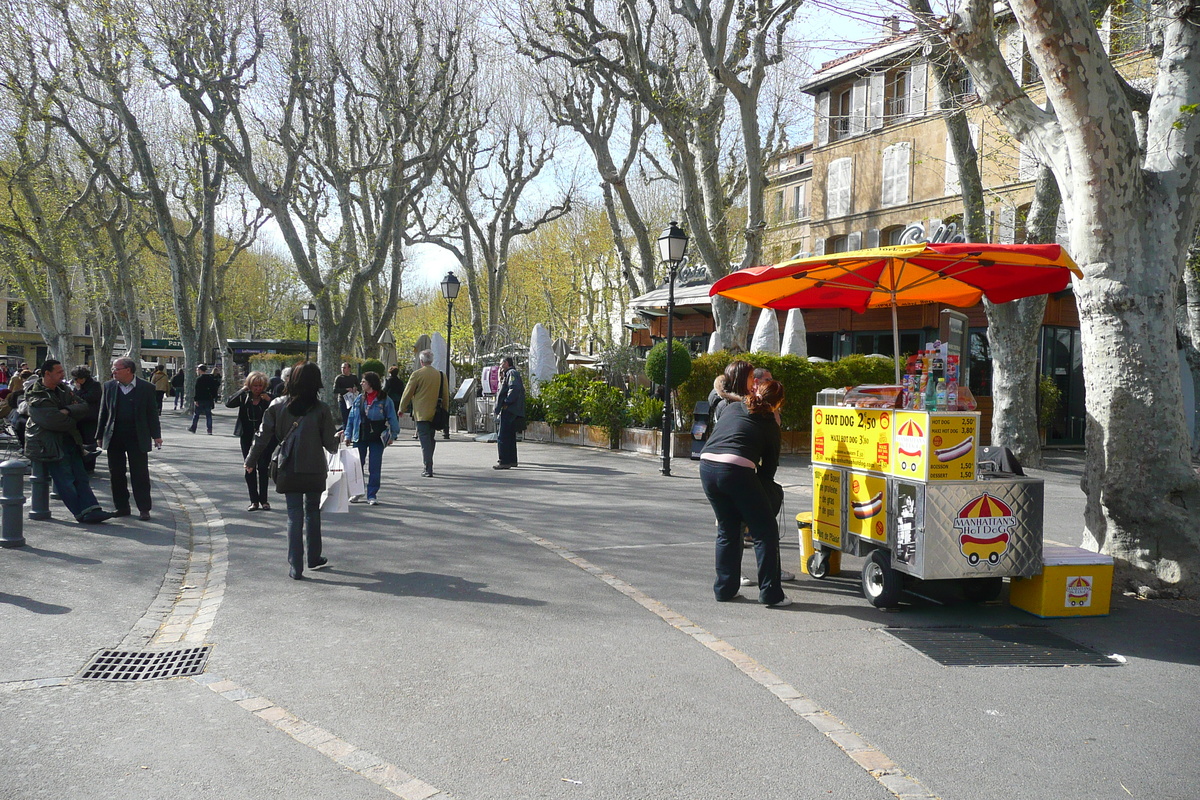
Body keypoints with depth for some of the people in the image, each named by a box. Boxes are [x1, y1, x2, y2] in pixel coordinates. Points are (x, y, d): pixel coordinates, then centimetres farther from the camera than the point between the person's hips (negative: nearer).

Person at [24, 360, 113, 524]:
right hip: (49, 445, -7)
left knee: (80, 477, -1)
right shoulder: (35, 397, -11)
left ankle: (91, 510, -6)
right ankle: (83, 512, -7)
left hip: (69, 441, 7)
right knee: (65, 480, -8)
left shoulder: (63, 391, 12)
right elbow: (54, 421, -20)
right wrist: (73, 423, -3)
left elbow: (84, 407, 4)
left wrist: (68, 411, -14)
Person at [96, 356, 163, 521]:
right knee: (116, 474, 8)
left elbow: (152, 413, 1)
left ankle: (144, 508, 7)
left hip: (137, 438, -3)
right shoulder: (109, 386, 7)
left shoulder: (146, 387, -1)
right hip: (114, 437, 3)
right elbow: (103, 412, 11)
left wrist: (156, 435, -3)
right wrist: (100, 435, 9)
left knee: (140, 474, -1)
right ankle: (121, 507, 20)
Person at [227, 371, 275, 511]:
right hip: (247, 438, 2)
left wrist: (269, 401, -21)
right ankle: (254, 500, 11)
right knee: (250, 469, 4)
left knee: (263, 468, -2)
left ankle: (263, 500, 8)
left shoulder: (268, 397, -3)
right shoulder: (244, 397, 3)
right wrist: (242, 390, -15)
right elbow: (229, 404, -12)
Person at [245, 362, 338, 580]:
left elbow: (263, 436, 1)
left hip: (287, 471, 1)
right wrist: (340, 438, 20)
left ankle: (296, 567, 2)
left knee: (294, 515, 5)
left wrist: (251, 460, 16)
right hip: (314, 471, -1)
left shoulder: (277, 406, -4)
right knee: (312, 511, 17)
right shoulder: (321, 409, -9)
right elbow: (331, 443, -4)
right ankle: (314, 558, 28)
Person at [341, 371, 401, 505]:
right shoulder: (359, 399, 8)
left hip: (377, 438, -3)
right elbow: (351, 417, 12)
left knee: (374, 468, 0)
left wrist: (392, 435, -5)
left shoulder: (385, 400, -3)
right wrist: (348, 435, 8)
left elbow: (392, 418, 0)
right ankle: (357, 492, 21)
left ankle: (372, 495, 9)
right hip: (360, 437, 4)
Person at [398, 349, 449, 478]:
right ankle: (428, 466, 25)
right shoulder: (441, 375, 4)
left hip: (421, 413, -5)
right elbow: (446, 396, 11)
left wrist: (401, 409, 11)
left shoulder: (417, 374, -9)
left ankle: (428, 469, -12)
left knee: (425, 441, -5)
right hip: (435, 414, 5)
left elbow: (407, 393, -2)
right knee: (430, 440, 16)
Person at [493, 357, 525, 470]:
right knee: (510, 436, 16)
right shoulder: (508, 374, 25)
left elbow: (514, 388, -23)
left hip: (508, 410, -11)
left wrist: (506, 403, -22)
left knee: (502, 437, -13)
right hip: (509, 412, 11)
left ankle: (504, 462, -15)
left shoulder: (512, 373, -7)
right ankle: (512, 460, 23)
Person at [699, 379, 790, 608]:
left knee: (727, 531, 20)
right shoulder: (770, 425, 12)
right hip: (736, 470, -5)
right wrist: (763, 486, 29)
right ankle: (770, 593, 8)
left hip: (707, 466, 5)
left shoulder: (732, 408, 23)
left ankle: (724, 589, 25)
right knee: (765, 532, 8)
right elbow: (769, 467, 14)